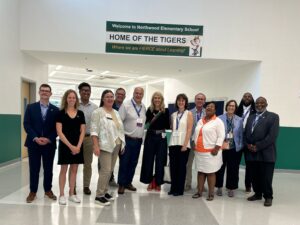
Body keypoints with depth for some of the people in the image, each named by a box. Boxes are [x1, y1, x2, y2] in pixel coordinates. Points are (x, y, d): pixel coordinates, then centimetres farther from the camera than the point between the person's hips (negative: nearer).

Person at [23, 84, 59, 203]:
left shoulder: (55, 110, 4)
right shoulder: (31, 107, 4)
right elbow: (26, 124, -3)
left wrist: (48, 139, -13)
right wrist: (35, 138, -15)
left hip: (49, 144, 1)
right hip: (34, 143, 0)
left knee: (48, 168, 9)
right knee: (34, 168, 6)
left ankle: (48, 190, 23)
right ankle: (33, 191, 18)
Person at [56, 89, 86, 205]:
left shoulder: (80, 113, 6)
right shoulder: (61, 113, -4)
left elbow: (82, 131, 4)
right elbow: (59, 132, -9)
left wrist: (78, 146, -8)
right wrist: (70, 145, -15)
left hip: (77, 146, 3)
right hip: (65, 145, -3)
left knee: (74, 170, 9)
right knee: (63, 170, 3)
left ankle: (71, 194, 20)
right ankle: (61, 195, 13)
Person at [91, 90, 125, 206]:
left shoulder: (116, 113, 15)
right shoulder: (98, 112, -6)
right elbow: (94, 130, -13)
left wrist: (122, 144, 14)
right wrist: (96, 146, -20)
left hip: (116, 145, 7)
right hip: (105, 146, -7)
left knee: (110, 170, 11)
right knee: (105, 170, -10)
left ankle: (104, 191, 23)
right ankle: (99, 195, 0)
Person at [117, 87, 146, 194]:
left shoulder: (144, 108, 9)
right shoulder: (125, 105, -6)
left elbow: (144, 123, 13)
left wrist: (142, 137, 10)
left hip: (138, 140, 5)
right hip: (127, 139, -5)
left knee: (133, 163, 12)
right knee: (124, 162, 2)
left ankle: (128, 182, 26)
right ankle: (121, 184, 14)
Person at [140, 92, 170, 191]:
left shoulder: (166, 111, 1)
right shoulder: (149, 110, 4)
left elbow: (168, 126, -2)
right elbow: (146, 123, 1)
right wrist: (150, 121, -16)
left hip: (161, 137, 0)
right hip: (150, 136, 1)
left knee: (160, 161, 4)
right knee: (148, 159, 4)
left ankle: (158, 182, 19)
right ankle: (150, 181, 20)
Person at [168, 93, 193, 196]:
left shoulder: (189, 114, 0)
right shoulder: (173, 115, 12)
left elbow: (189, 130, -7)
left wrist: (185, 144, -14)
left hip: (183, 144, -4)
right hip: (173, 143, 4)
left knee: (181, 166, 3)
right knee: (173, 166, 6)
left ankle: (179, 189, 14)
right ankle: (173, 188, 18)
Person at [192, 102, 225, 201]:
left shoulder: (218, 121, -6)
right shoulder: (200, 121, 15)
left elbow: (221, 136, -12)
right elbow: (196, 134, 19)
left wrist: (216, 149, -17)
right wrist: (194, 145, 13)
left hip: (211, 152, -6)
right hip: (199, 151, 6)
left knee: (210, 172, 0)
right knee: (200, 171, 10)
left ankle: (211, 193, 9)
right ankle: (199, 192, 19)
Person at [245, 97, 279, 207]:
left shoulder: (273, 116, -2)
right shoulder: (251, 117, 16)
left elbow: (272, 135, -12)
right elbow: (246, 133, 15)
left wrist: (258, 146, -15)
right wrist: (248, 144, -5)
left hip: (266, 153, -5)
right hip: (252, 153, 5)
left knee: (266, 177, 2)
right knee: (255, 176, 12)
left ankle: (268, 197, 19)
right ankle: (257, 194, 28)